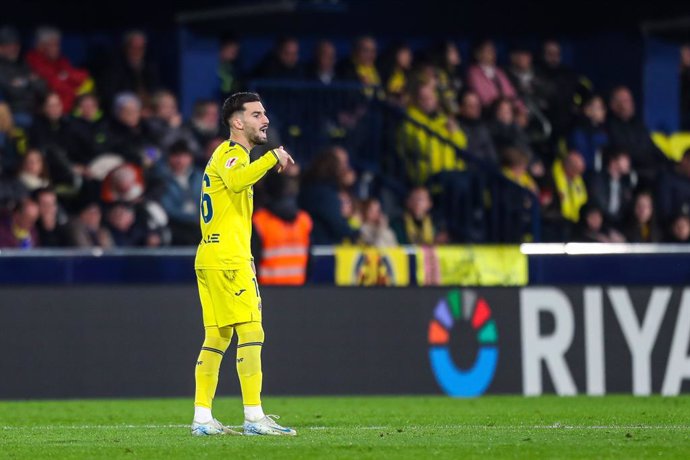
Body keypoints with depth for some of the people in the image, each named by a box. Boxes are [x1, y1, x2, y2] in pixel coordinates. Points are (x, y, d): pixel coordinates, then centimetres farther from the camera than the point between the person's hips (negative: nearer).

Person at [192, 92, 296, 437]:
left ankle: (202, 418, 7)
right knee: (251, 333, -12)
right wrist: (272, 157, -28)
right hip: (228, 258, -10)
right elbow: (236, 180, -33)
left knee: (217, 339, 8)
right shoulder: (231, 153, -9)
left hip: (211, 257, 10)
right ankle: (254, 418, -15)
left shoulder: (228, 153, 23)